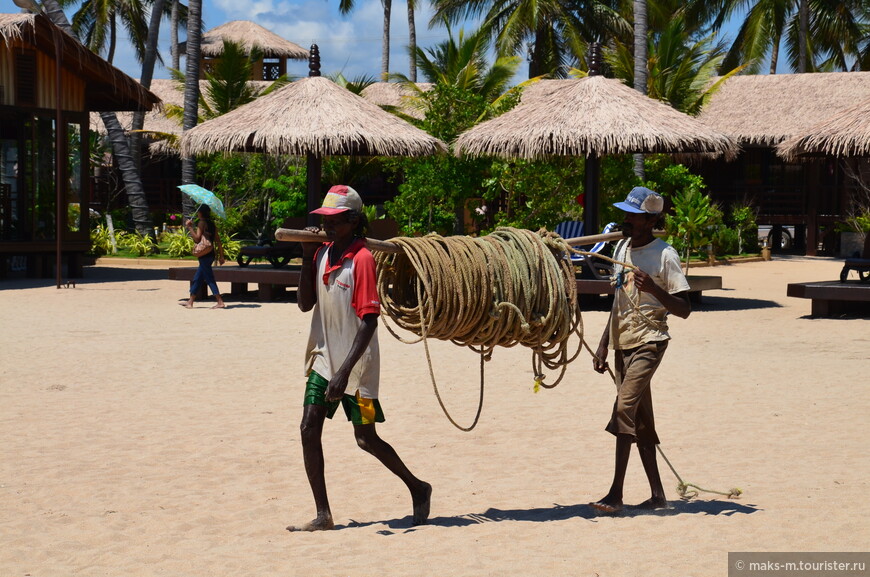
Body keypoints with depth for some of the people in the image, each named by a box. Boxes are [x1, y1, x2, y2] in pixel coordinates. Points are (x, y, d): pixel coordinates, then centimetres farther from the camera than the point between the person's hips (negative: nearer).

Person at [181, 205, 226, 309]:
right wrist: (221, 256, 12)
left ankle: (220, 302, -10)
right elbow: (218, 241, 11)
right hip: (211, 254, 9)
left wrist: (190, 227, -13)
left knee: (209, 279, -6)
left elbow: (197, 239, -19)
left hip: (204, 255, -9)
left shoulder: (202, 223, -10)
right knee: (197, 278, 15)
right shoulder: (212, 224, 13)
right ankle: (190, 301, 21)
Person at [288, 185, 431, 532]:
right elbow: (305, 304, 6)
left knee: (366, 438, 3)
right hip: (323, 357, 7)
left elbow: (369, 321, -20)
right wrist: (307, 259, -7)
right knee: (309, 428, -4)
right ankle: (323, 515, 1)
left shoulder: (362, 258, -16)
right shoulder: (322, 254, 6)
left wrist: (344, 372, -26)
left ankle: (417, 488, 25)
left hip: (357, 362, -6)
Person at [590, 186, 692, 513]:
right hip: (622, 344, 8)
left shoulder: (664, 256, -10)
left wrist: (654, 289, -26)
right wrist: (603, 346, 17)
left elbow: (684, 309, -11)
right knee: (640, 421, 8)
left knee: (625, 407, -20)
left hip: (648, 342, -8)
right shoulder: (621, 248, 13)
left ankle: (616, 494, -19)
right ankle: (657, 495, 15)